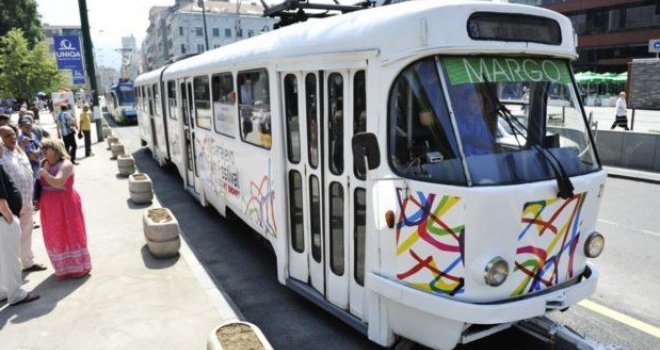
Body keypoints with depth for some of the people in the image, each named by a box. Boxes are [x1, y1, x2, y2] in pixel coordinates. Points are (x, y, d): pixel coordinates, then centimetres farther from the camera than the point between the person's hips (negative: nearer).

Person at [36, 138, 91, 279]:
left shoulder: (65, 164, -16)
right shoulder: (44, 163, 8)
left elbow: (57, 182, -30)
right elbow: (41, 184, 20)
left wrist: (43, 172, -18)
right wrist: (38, 199, 11)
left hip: (65, 204, -8)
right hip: (49, 207, 8)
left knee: (70, 234, 2)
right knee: (54, 236, 15)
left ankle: (79, 267, 16)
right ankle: (63, 267, 31)